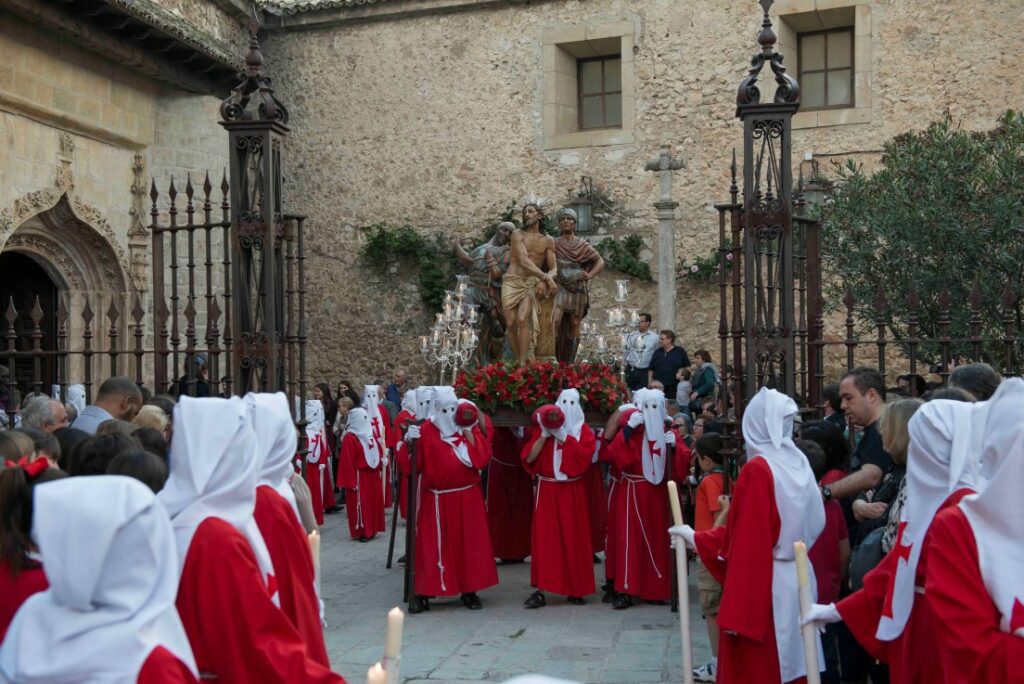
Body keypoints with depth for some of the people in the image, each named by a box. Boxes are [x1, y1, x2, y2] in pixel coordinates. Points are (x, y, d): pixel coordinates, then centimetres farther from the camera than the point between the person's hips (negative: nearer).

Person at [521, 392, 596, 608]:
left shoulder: (584, 432, 5)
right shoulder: (542, 428, 4)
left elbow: (584, 456, -15)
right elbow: (529, 458, -6)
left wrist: (563, 436, -17)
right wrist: (544, 434, -14)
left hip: (573, 492, 0)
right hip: (547, 491, 0)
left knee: (573, 538, 2)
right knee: (544, 537, -5)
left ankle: (574, 589, 12)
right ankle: (540, 590, -5)